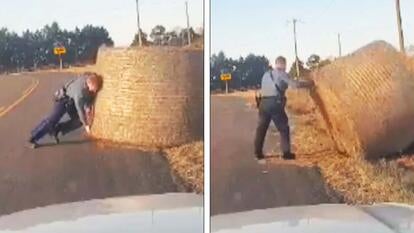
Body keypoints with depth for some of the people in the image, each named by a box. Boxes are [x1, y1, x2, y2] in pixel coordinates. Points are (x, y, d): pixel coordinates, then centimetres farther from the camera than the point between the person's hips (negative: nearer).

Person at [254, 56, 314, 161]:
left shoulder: (266, 74, 19)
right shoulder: (282, 74, 0)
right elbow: (295, 84, -8)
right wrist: (308, 83, 7)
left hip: (264, 102, 6)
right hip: (275, 103, -6)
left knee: (261, 128, 12)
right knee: (283, 128, 5)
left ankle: (258, 152, 14)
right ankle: (286, 152, 5)